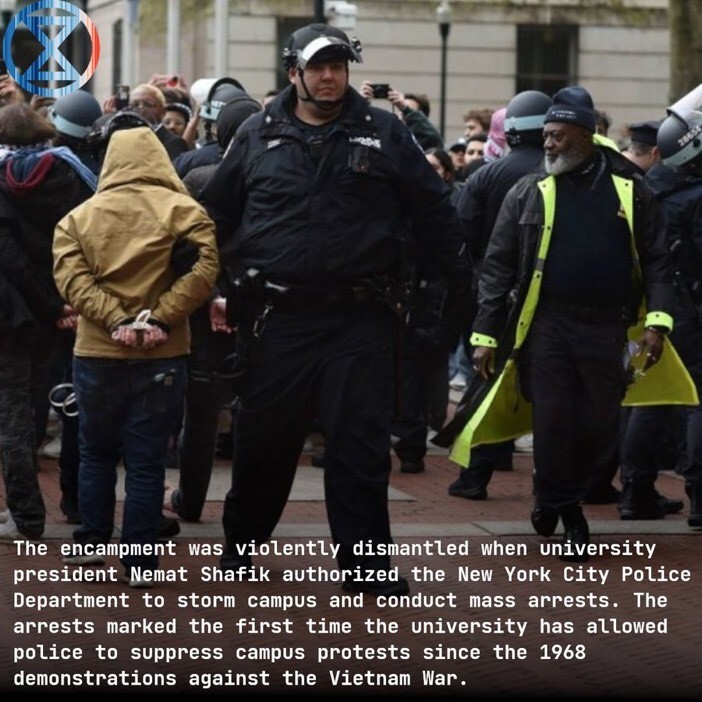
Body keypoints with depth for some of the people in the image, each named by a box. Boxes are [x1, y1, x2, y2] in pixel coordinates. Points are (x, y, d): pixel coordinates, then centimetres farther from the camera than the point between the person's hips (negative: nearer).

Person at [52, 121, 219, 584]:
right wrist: (159, 318, -15)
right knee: (147, 460, 2)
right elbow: (203, 269, -14)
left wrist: (115, 320, -13)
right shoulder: (183, 211, -2)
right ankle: (140, 562, 2)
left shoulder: (79, 217, 5)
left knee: (97, 453, 18)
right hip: (162, 355, -2)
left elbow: (72, 278, -7)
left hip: (96, 353, 2)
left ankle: (89, 543, 21)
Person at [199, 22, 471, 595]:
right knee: (265, 440, 10)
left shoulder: (384, 134, 5)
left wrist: (467, 282, 7)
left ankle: (365, 560, 5)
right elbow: (217, 215, 12)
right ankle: (240, 543, 28)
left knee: (361, 442, -1)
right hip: (278, 317, 1)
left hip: (359, 318, -1)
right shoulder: (258, 137, 6)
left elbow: (434, 211, 8)